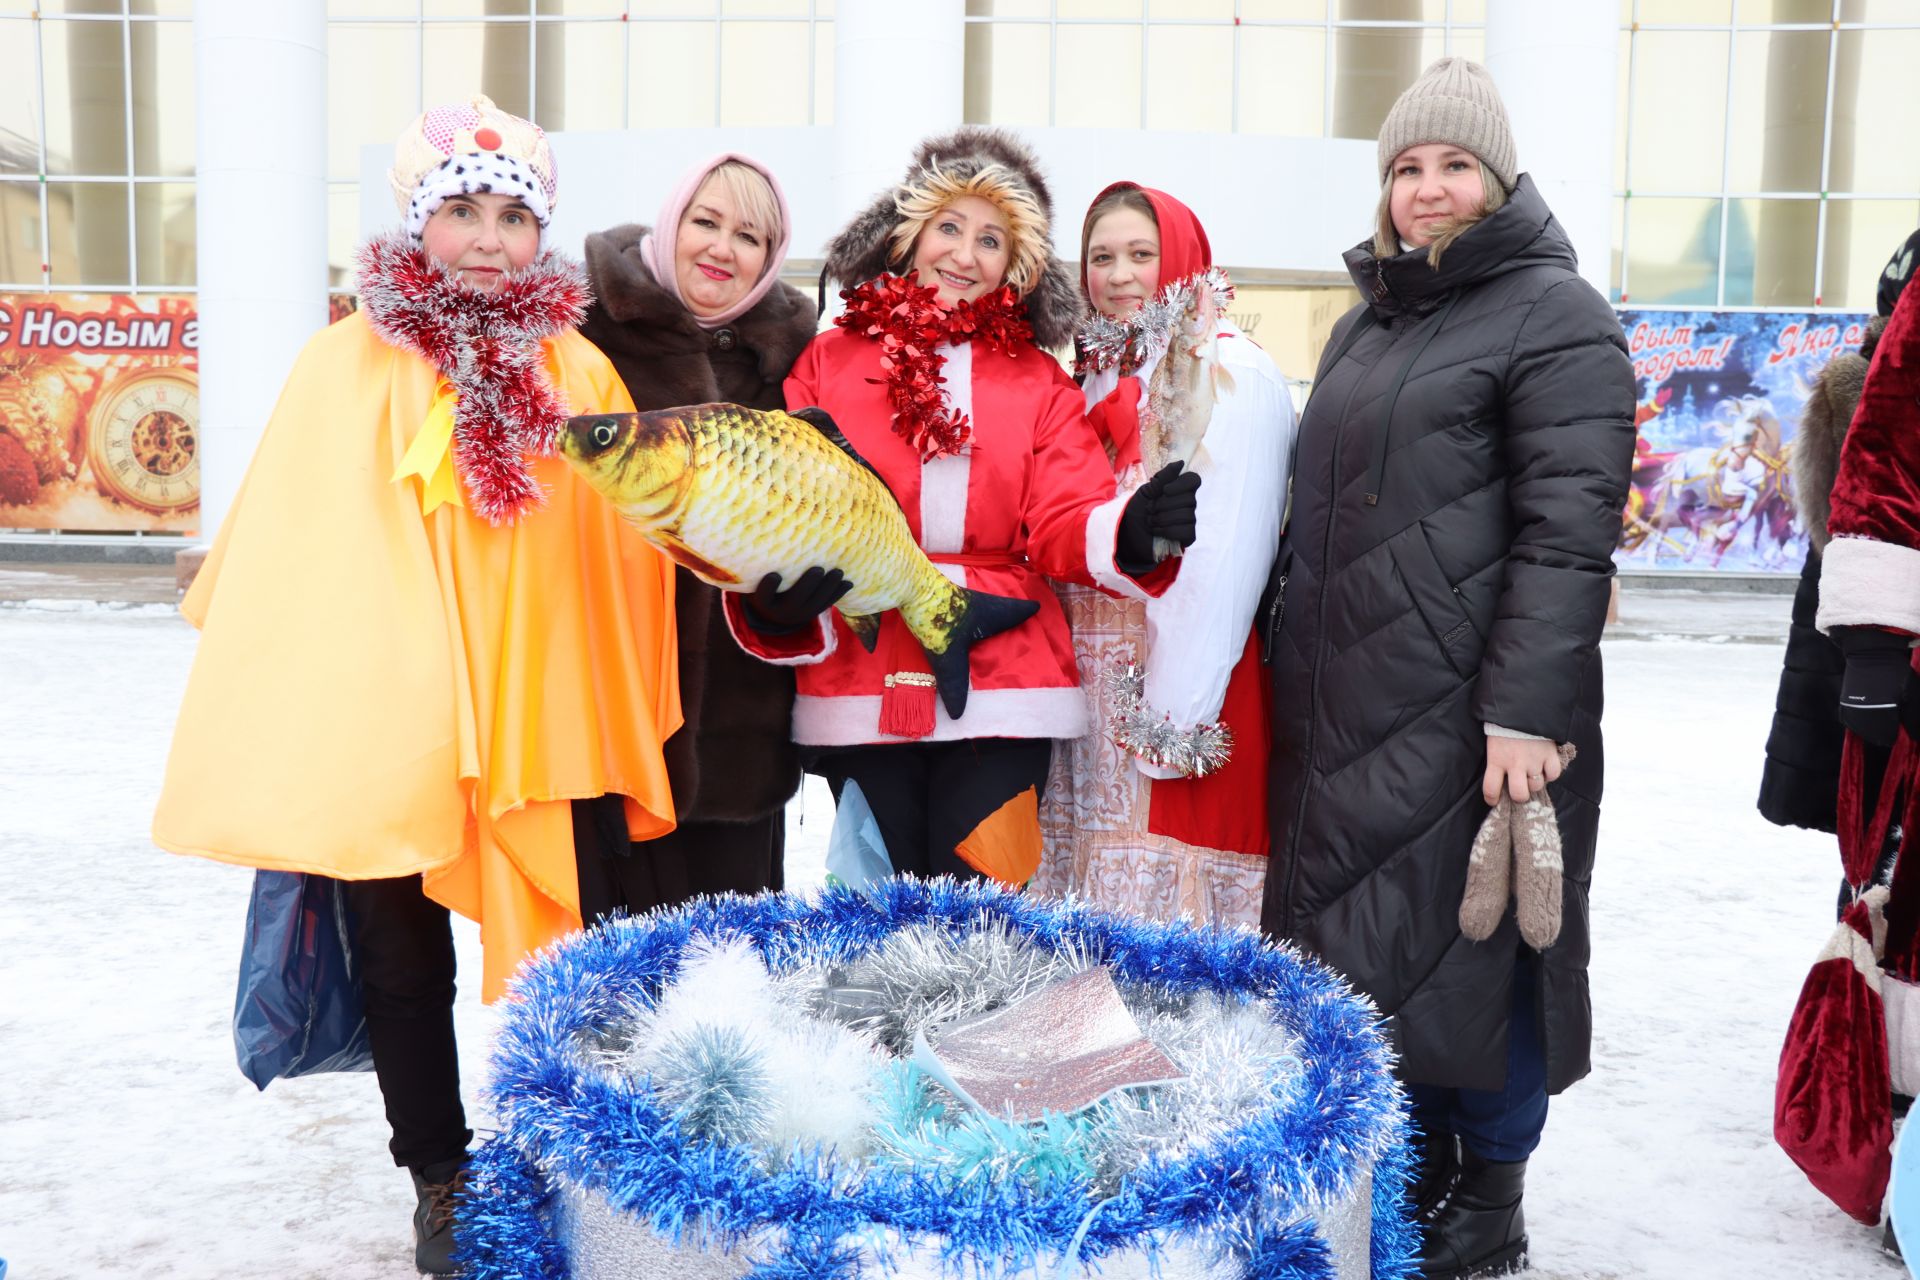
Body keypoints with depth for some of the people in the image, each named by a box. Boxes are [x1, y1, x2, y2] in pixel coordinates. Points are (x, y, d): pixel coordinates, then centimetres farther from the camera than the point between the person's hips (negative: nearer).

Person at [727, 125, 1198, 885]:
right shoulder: (830, 360, 9)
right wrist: (777, 596, -18)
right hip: (859, 696, 0)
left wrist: (1130, 531, -23)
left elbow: (1065, 521, 0)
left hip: (1001, 696, 0)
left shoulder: (1040, 381, 12)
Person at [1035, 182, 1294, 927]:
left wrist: (1176, 712, -19)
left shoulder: (1232, 376, -7)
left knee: (1165, 909, -4)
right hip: (1090, 689, 7)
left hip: (1175, 683, -7)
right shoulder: (1099, 377, 17)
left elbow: (1224, 559, -15)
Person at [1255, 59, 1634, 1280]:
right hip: (1344, 712, 7)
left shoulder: (1555, 317, -4)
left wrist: (1526, 710, -21)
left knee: (1469, 949, 0)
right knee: (1358, 945, 11)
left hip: (1472, 713, -7)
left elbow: (1567, 531, -14)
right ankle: (1409, 1181, 28)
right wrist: (1291, 667, 19)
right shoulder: (1367, 322, 19)